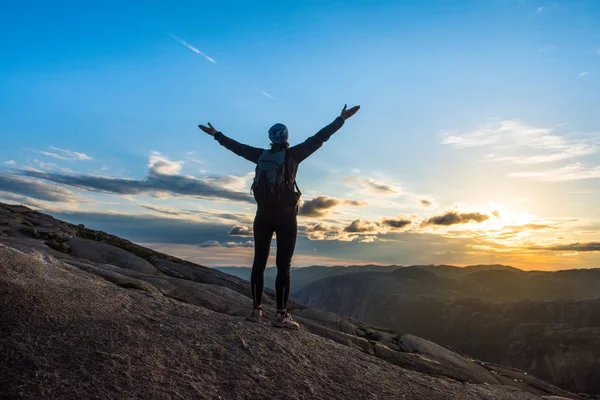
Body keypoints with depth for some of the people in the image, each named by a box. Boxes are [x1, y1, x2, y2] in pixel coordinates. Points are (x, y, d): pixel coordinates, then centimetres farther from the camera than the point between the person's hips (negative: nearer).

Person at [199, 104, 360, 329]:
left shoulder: (261, 155, 8)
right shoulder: (292, 154, -2)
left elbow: (237, 147, 19)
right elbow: (319, 138, -3)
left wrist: (216, 135, 34)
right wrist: (341, 119, 3)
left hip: (263, 214, 4)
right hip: (285, 215, -4)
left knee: (259, 262, 6)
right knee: (283, 265, -3)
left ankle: (256, 311, 8)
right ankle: (281, 315, -4)